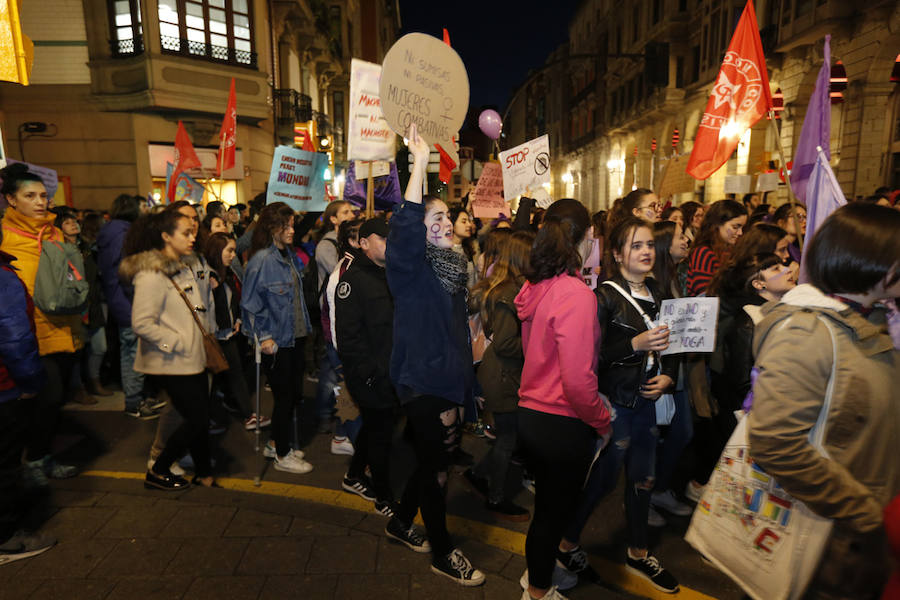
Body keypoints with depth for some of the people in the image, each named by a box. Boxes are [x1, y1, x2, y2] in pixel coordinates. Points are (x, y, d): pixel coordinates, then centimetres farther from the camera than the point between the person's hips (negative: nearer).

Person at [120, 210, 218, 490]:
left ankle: (204, 473, 28)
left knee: (201, 417, 12)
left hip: (192, 359, 8)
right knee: (196, 420, -2)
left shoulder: (183, 268, 12)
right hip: (172, 363, -8)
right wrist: (177, 343, -19)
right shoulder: (151, 275, -17)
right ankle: (157, 472, 19)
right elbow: (141, 323, -23)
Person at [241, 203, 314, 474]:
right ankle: (282, 456, 21)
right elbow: (251, 303, -16)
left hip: (294, 337, 8)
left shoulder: (287, 255, 9)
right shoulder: (261, 260, -16)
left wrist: (305, 325, 17)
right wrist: (263, 337, -17)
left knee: (294, 393, 16)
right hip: (276, 341, -8)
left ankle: (276, 443, 35)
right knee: (285, 396, 3)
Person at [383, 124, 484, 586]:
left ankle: (401, 523, 42)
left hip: (447, 383, 8)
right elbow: (404, 225, -35)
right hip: (422, 385, -8)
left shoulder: (453, 269, 10)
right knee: (435, 466, 4)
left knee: (434, 461, 19)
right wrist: (419, 163, -36)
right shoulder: (411, 267, -12)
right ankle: (442, 553, 25)